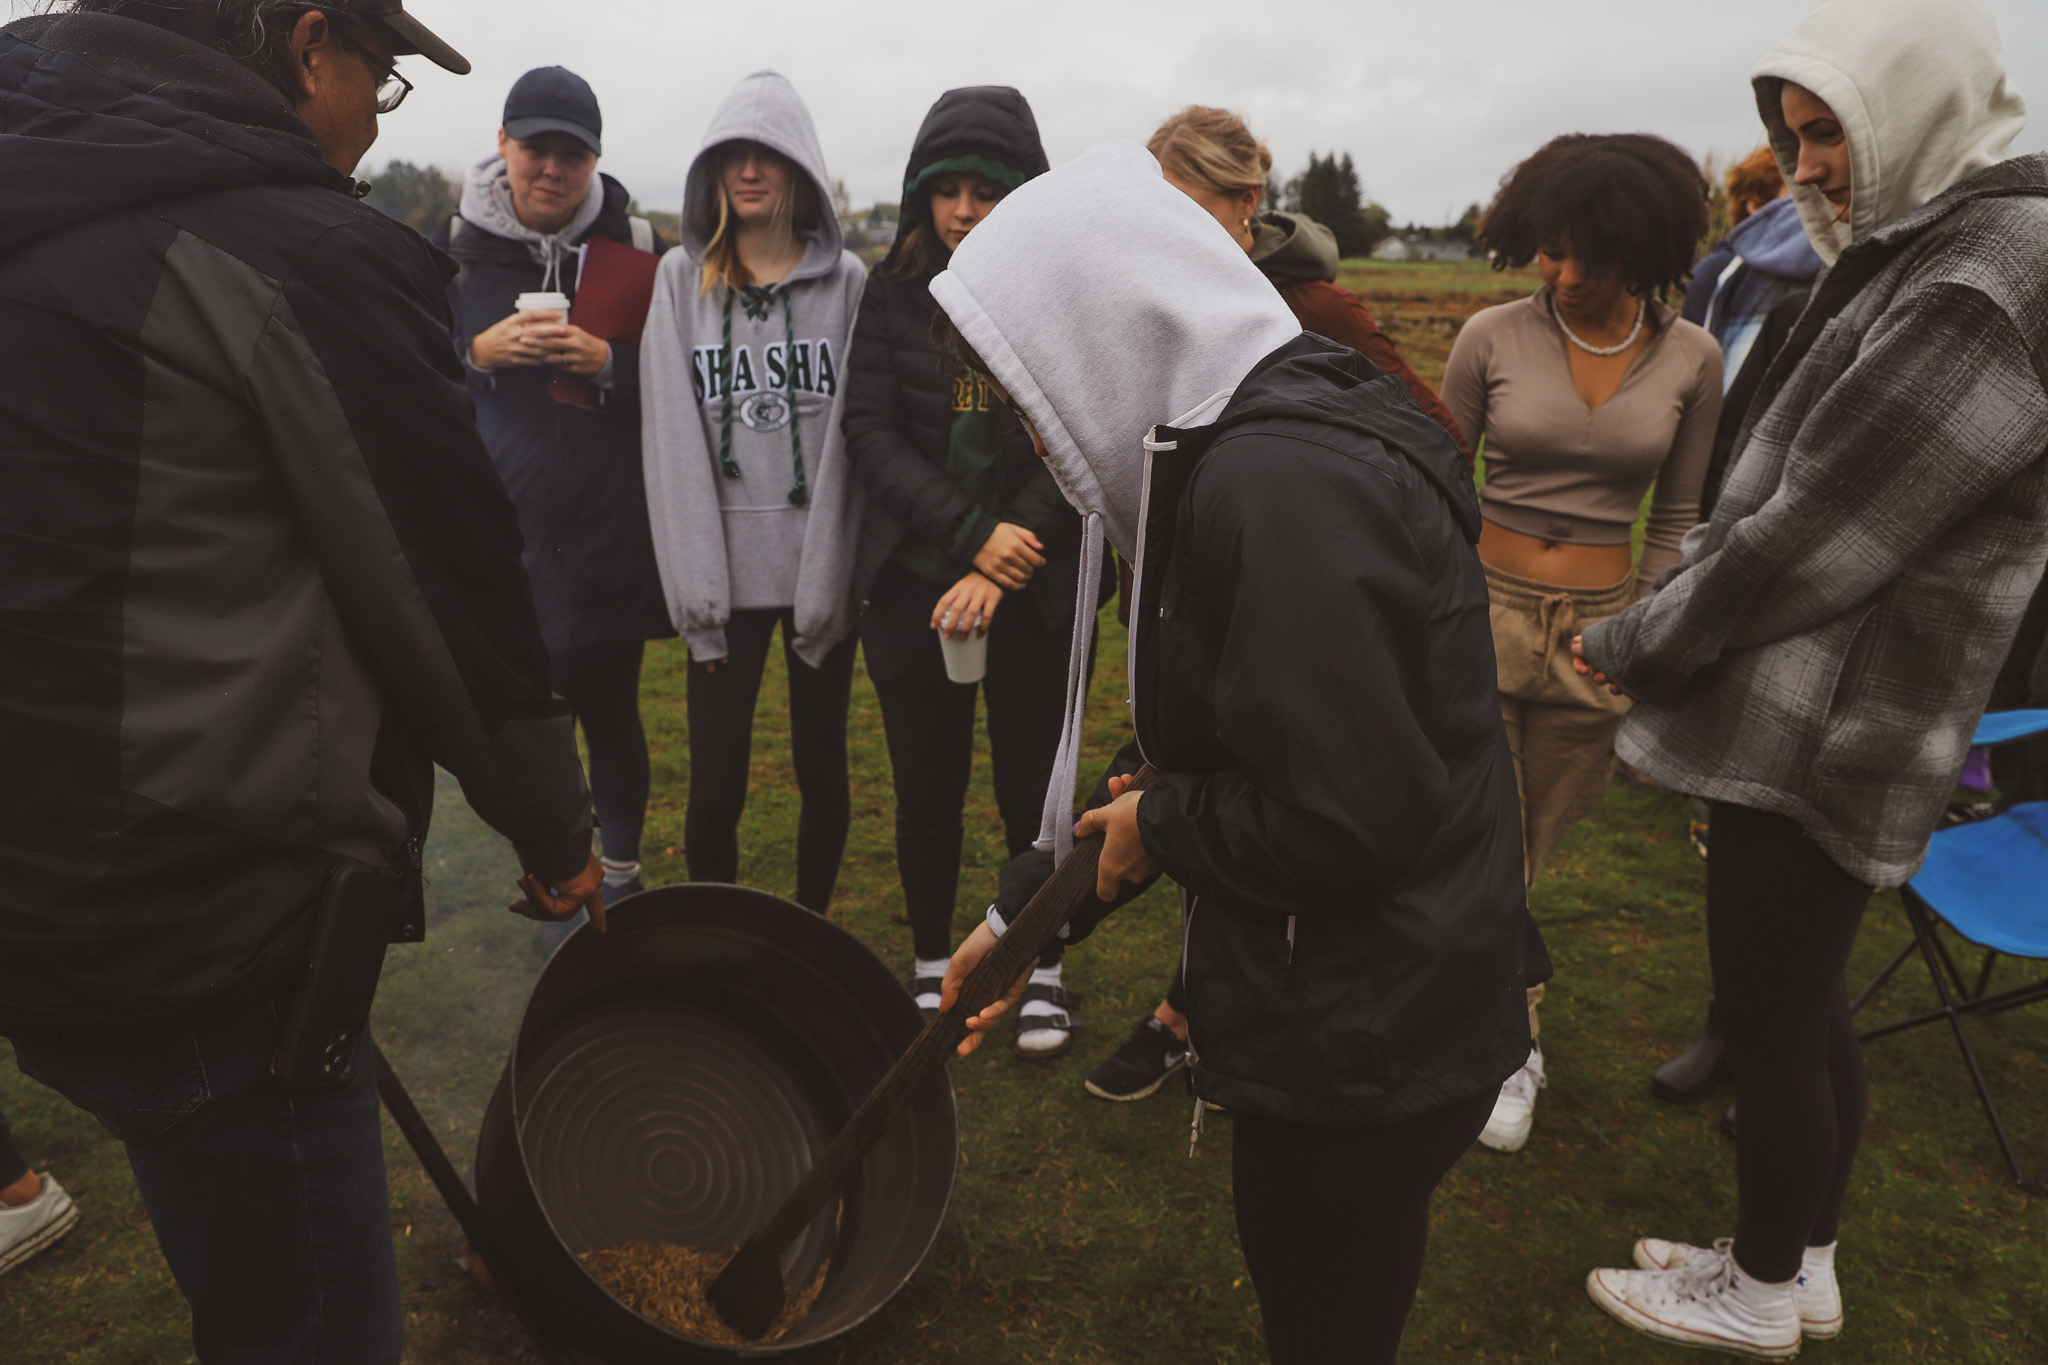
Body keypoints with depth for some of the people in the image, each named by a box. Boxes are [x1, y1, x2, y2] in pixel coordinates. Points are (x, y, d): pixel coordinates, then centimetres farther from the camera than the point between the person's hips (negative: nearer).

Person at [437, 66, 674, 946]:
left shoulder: (636, 246, 1)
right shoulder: (454, 246, 5)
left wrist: (609, 363, -15)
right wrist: (479, 351, -11)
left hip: (611, 533, -1)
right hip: (501, 531, 1)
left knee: (609, 709, 9)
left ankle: (620, 871, 27)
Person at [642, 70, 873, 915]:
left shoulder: (847, 282, 3)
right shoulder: (682, 279, 6)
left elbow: (854, 437, -2)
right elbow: (673, 439, 0)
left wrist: (829, 578, -9)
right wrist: (697, 591, -7)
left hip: (823, 569, 0)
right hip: (727, 571, 0)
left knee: (822, 771, 10)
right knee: (714, 789, 1)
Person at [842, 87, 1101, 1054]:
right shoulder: (892, 294, 4)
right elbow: (870, 430, -5)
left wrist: (1001, 568, -17)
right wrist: (970, 532, -16)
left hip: (1036, 591, -1)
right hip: (912, 588, 2)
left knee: (1033, 794, 8)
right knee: (927, 793, 12)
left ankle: (1041, 970, 29)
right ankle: (932, 966, 32)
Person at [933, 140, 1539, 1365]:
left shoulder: (1281, 484, -26)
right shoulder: (1268, 445, 6)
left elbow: (1346, 817, -30)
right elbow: (1222, 748, 13)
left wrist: (1158, 826, -11)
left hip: (1362, 1045, -9)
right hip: (1379, 1007, 9)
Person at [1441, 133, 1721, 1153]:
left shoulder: (1690, 359, 1)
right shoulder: (1493, 338, -4)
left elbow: (1674, 517, 9)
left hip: (1601, 624, 2)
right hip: (1486, 607, -1)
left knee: (1529, 845, 10)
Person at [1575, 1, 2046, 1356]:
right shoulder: (1925, 255, 12)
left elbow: (1810, 545, -20)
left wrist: (1629, 646, -9)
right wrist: (1657, 632, 6)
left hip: (1820, 737, -9)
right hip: (1818, 721, 9)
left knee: (1771, 1026, 7)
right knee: (1805, 1009, 20)